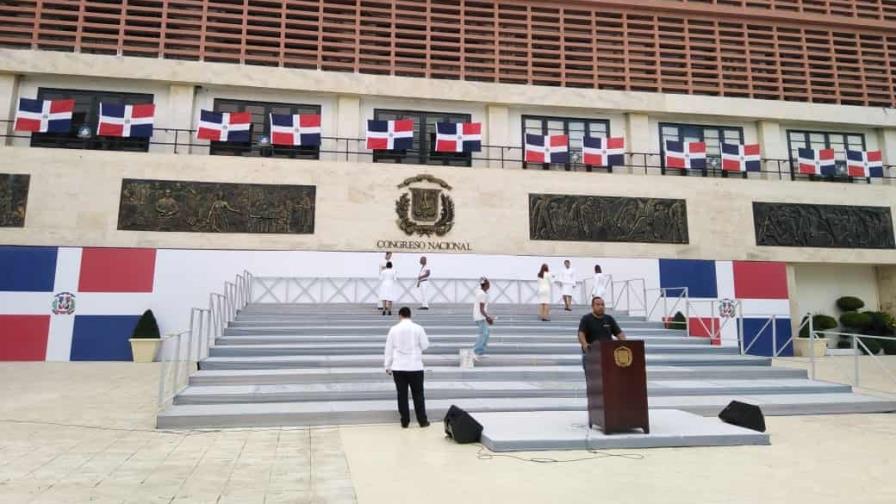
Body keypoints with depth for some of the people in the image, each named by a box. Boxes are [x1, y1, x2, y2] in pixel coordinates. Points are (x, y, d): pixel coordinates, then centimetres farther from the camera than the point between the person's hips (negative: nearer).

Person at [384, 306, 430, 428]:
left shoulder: (394, 329, -2)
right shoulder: (418, 328, -5)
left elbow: (389, 349, 2)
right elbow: (425, 345, 1)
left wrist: (388, 366, 9)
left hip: (398, 367, 1)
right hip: (415, 367, -1)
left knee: (402, 395, 7)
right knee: (418, 394, 9)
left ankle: (404, 422, 11)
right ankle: (422, 421, 12)